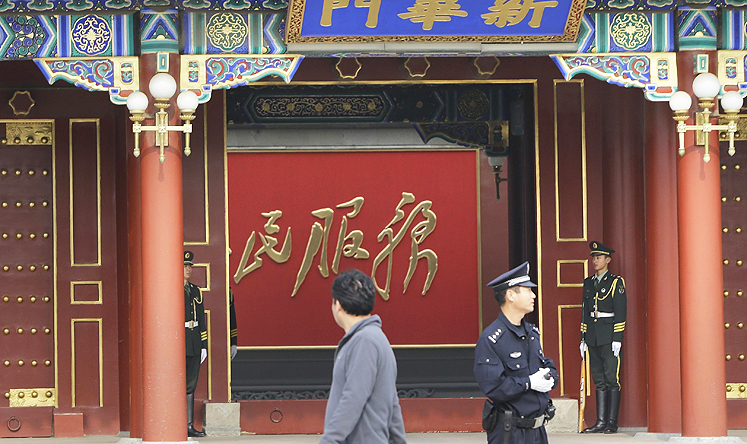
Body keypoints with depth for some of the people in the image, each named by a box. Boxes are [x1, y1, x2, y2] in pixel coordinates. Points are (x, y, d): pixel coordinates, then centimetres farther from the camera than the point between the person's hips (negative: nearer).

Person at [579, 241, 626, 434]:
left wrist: (617, 339, -13)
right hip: (593, 338, 6)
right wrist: (583, 339, 13)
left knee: (612, 380, -5)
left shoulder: (616, 282, -3)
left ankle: (612, 423, -4)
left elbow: (620, 312, -8)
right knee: (599, 380, 7)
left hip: (609, 337, -6)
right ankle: (601, 422, 8)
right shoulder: (588, 283, 15)